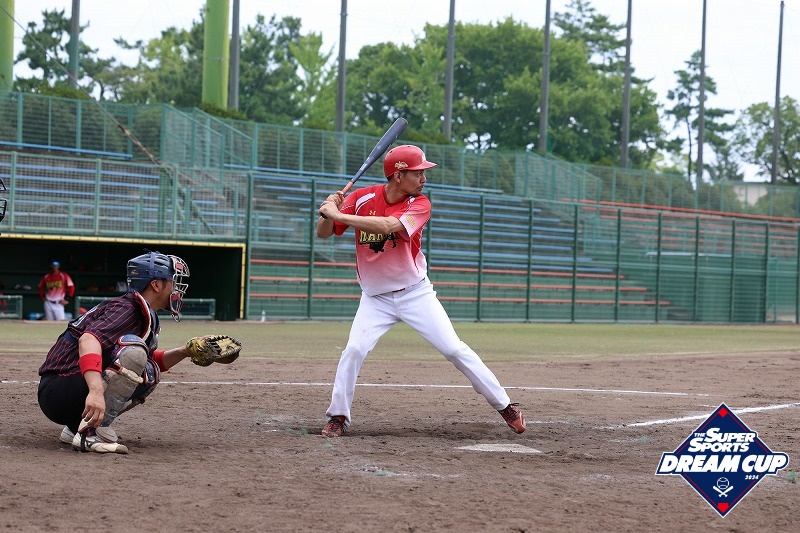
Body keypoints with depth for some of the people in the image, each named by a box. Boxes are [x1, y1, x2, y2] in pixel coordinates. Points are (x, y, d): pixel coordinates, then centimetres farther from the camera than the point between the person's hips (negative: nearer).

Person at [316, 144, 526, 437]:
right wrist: (329, 209, -26)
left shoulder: (419, 204, -14)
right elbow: (323, 233, -5)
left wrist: (339, 215, -36)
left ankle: (505, 405, 5)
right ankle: (338, 416, 2)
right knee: (354, 350, -16)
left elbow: (388, 226, -33)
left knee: (454, 349, -4)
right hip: (376, 297, 1)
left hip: (416, 292, -1)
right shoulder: (362, 198, -8)